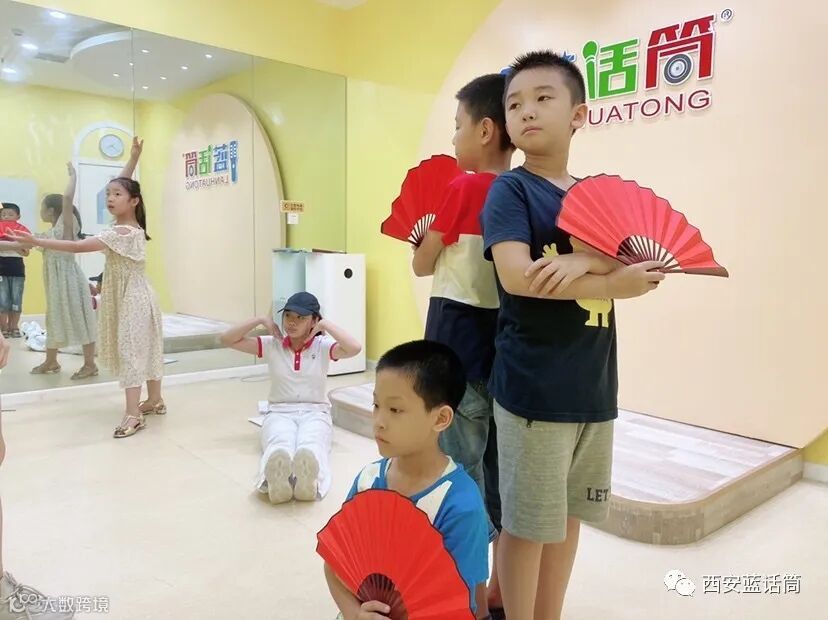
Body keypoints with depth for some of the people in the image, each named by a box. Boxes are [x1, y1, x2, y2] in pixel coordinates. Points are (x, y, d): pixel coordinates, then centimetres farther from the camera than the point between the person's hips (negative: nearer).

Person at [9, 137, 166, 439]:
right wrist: (133, 158, 15)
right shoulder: (125, 223, 5)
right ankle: (155, 401, 25)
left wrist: (35, 241, -28)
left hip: (134, 297, -10)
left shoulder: (124, 232, -23)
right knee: (142, 348, 15)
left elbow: (78, 246, -28)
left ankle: (133, 414, -10)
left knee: (130, 349, -11)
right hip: (125, 296, 10)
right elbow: (122, 186, 18)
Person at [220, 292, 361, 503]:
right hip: (279, 412, 1)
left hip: (315, 413, -1)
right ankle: (276, 480, -72)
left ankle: (308, 480, -73)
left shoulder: (322, 346, 2)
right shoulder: (272, 345, 8)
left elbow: (354, 348, -18)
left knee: (311, 446, -41)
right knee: (279, 446, -40)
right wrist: (260, 320, -2)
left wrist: (326, 324, -10)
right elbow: (227, 340, 5)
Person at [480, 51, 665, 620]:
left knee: (569, 513, 18)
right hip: (533, 386, -6)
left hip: (594, 386, 6)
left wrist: (582, 260, -20)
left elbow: (645, 265, -1)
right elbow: (517, 275, -20)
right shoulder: (511, 189, -5)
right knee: (528, 522, 5)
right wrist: (612, 283, -13)